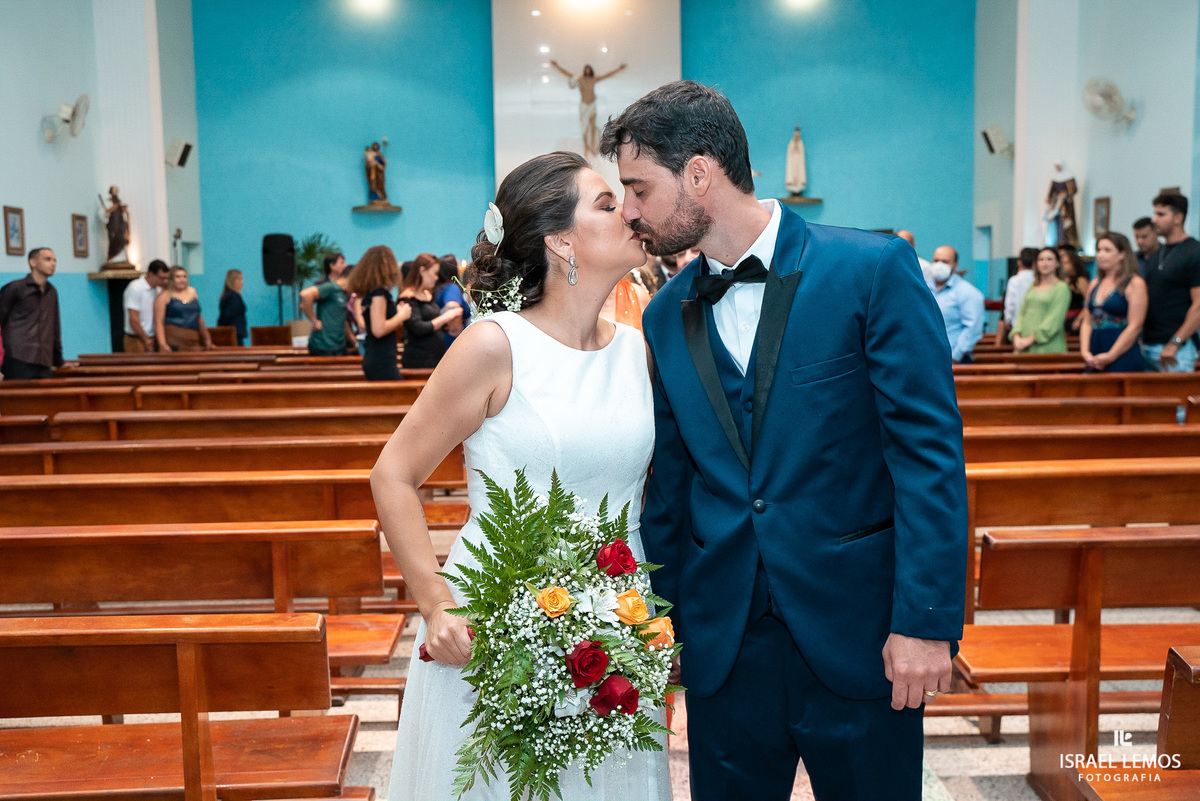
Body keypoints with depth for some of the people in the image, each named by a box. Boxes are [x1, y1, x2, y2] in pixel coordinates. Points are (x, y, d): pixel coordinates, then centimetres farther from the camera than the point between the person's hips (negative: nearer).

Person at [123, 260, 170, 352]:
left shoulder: (158, 289, 10)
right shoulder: (135, 288, -10)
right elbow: (133, 319, -14)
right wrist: (146, 341, -11)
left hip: (152, 340, 6)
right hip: (137, 340, -6)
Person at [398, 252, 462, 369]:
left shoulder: (428, 295, 16)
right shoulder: (409, 298, -10)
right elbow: (418, 329, -19)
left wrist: (451, 320, 5)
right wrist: (444, 318, -13)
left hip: (437, 357, 8)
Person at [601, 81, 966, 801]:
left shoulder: (874, 269, -9)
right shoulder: (666, 316, 6)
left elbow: (930, 452, -11)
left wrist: (927, 621, -15)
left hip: (855, 630, -4)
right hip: (721, 640, 4)